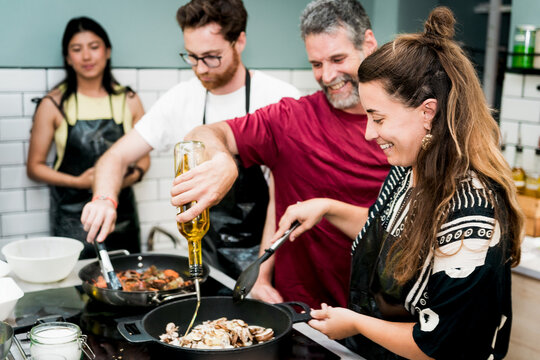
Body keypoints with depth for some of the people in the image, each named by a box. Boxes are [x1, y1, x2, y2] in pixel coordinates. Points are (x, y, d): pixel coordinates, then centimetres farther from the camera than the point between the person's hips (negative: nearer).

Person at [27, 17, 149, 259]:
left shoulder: (128, 101, 5)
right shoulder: (54, 104, -1)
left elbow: (143, 158, 13)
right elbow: (34, 167, 1)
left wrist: (133, 175, -9)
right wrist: (78, 181, -13)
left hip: (121, 213, 2)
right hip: (72, 218, -2)